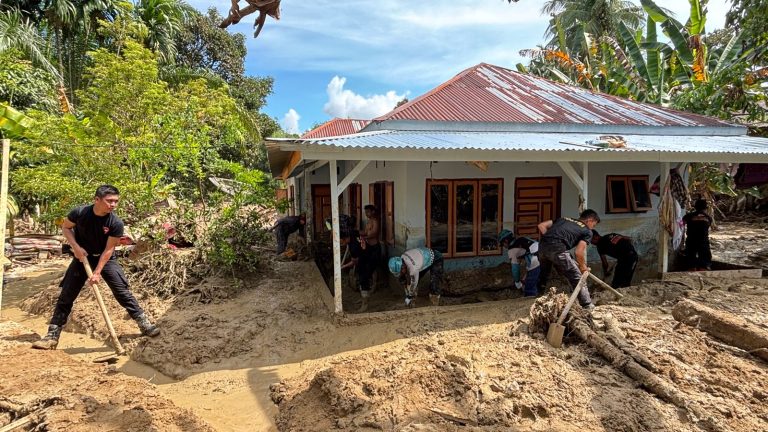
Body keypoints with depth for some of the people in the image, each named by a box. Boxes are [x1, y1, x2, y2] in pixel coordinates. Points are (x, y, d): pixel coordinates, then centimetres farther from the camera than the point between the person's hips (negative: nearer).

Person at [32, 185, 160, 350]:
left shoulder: (116, 223, -23)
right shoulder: (80, 213, -20)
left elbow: (108, 250, -17)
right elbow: (65, 227, 1)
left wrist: (97, 272, -19)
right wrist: (76, 247, -14)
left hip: (106, 259, -2)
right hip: (83, 257, 2)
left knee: (123, 293, -9)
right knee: (66, 296, 3)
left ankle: (145, 324, -3)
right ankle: (52, 336, 15)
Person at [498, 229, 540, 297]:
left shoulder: (511, 250, 1)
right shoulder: (522, 239, 22)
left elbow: (515, 268, 5)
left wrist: (518, 283, 18)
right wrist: (526, 276, 33)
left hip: (534, 267, -8)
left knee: (529, 294, 1)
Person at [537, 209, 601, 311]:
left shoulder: (564, 219, 31)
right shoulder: (587, 231, 16)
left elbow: (541, 226, 20)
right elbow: (579, 252, 2)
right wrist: (583, 267, 18)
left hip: (542, 245, 6)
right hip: (557, 248, -6)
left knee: (543, 272, 31)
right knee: (577, 277, 12)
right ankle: (587, 306, 19)